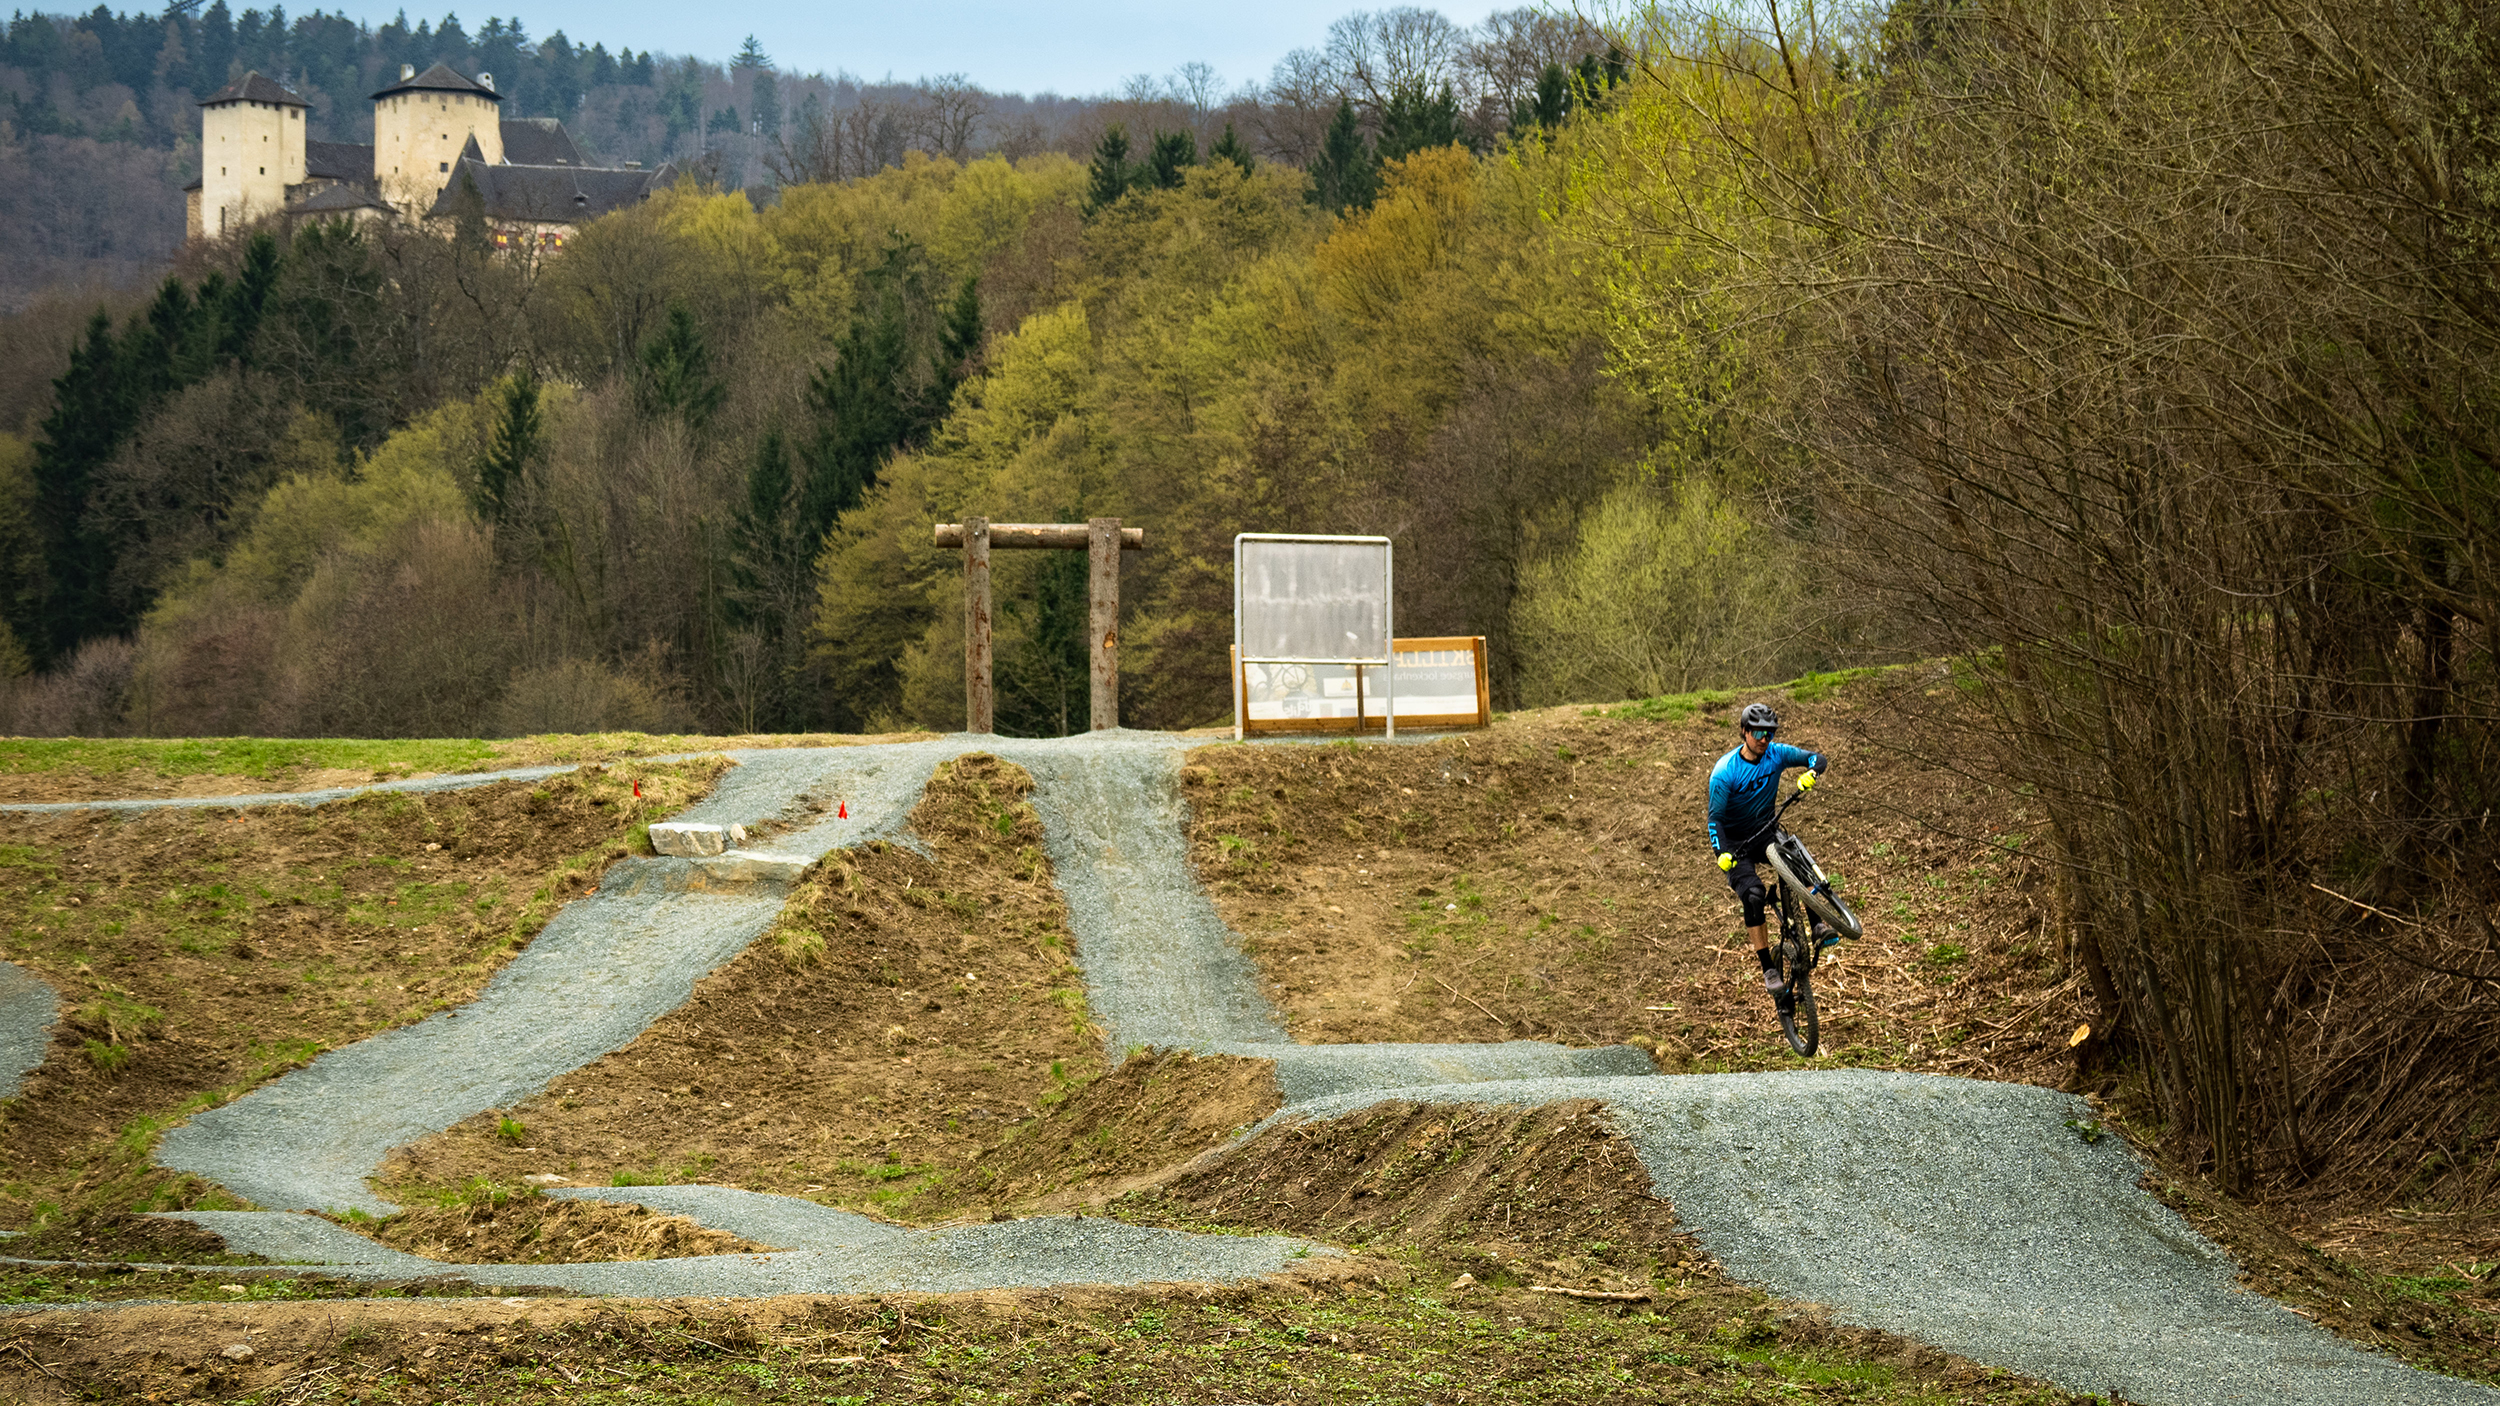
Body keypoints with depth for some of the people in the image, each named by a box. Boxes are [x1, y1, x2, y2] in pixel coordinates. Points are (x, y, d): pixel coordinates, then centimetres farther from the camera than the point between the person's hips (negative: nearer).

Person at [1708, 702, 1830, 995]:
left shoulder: (1776, 754, -9)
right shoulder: (1725, 772, -20)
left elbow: (1817, 758, -7)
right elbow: (1715, 818, -19)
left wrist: (1811, 772, -31)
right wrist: (1722, 854, -33)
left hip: (1767, 833, 4)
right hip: (1735, 844, -4)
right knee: (1753, 894, -25)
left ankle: (1818, 927, -24)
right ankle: (1768, 968, -20)